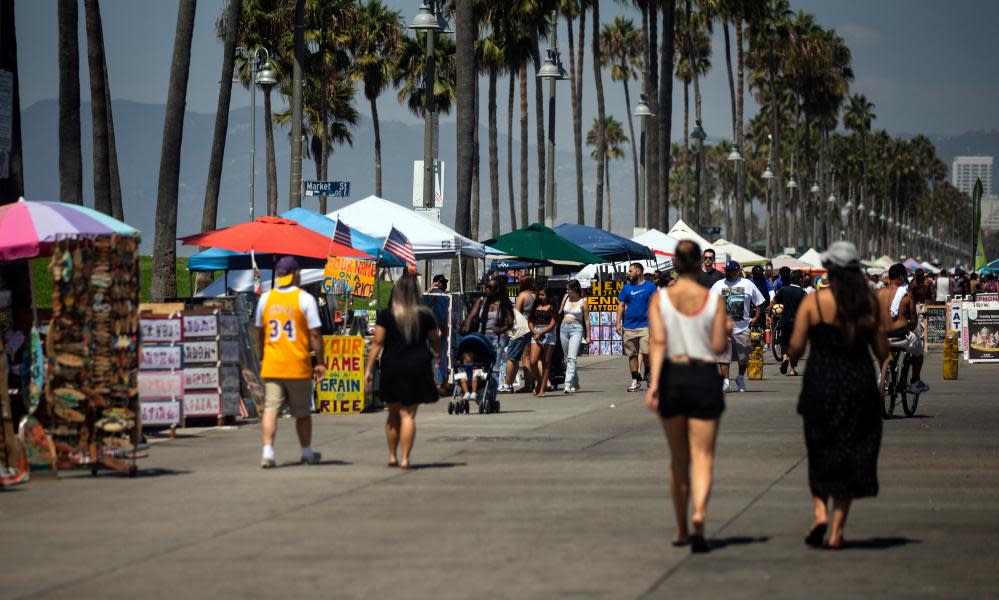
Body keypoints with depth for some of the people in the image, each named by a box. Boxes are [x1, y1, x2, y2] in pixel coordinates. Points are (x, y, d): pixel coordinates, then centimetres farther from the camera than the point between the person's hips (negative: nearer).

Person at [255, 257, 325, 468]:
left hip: (271, 366, 2)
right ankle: (307, 453, 25)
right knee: (302, 412, 12)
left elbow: (260, 332, 15)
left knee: (270, 408, -2)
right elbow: (315, 334, -8)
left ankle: (267, 451, -17)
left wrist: (262, 358, 28)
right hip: (298, 366, -2)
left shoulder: (265, 298, 6)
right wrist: (320, 362, -2)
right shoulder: (304, 298, -6)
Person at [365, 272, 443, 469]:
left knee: (394, 414, 15)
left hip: (392, 367, 1)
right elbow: (435, 340, 10)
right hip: (417, 368, -1)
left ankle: (392, 456, 18)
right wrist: (439, 355, 31)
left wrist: (369, 368, -2)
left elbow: (377, 343, -6)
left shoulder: (386, 315, -4)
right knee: (408, 414, -1)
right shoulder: (425, 315, -2)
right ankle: (405, 458, -6)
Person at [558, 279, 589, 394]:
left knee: (571, 357, -18)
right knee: (567, 358, 10)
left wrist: (588, 336, -3)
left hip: (576, 329, -6)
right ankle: (575, 384, 22)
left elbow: (586, 320, -2)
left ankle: (568, 384, -27)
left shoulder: (582, 302, -4)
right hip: (564, 328, 6)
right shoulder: (566, 297, 9)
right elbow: (560, 312, 20)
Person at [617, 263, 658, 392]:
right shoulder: (626, 288, 11)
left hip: (645, 324, -3)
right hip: (629, 326, 3)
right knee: (632, 354, 5)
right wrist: (618, 323, 4)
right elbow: (621, 306, 12)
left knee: (646, 353, -12)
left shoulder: (650, 286, 3)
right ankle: (635, 381, 11)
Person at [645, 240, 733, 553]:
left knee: (678, 458, 15)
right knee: (703, 457, 0)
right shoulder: (714, 300, -3)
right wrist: (727, 328, 19)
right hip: (705, 377, -1)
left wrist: (654, 382, -16)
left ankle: (682, 530, 24)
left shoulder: (659, 298, -2)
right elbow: (718, 346, -2)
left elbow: (657, 342, -12)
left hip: (671, 377, 1)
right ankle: (699, 510, -27)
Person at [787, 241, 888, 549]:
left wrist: (794, 353, 13)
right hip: (859, 385, 2)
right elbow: (882, 352, 2)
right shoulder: (868, 303, -1)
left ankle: (820, 512, -6)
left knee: (820, 454, 15)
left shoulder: (813, 301, -7)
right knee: (850, 453, 9)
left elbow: (795, 347, -9)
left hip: (820, 385, -1)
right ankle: (837, 530, 5)